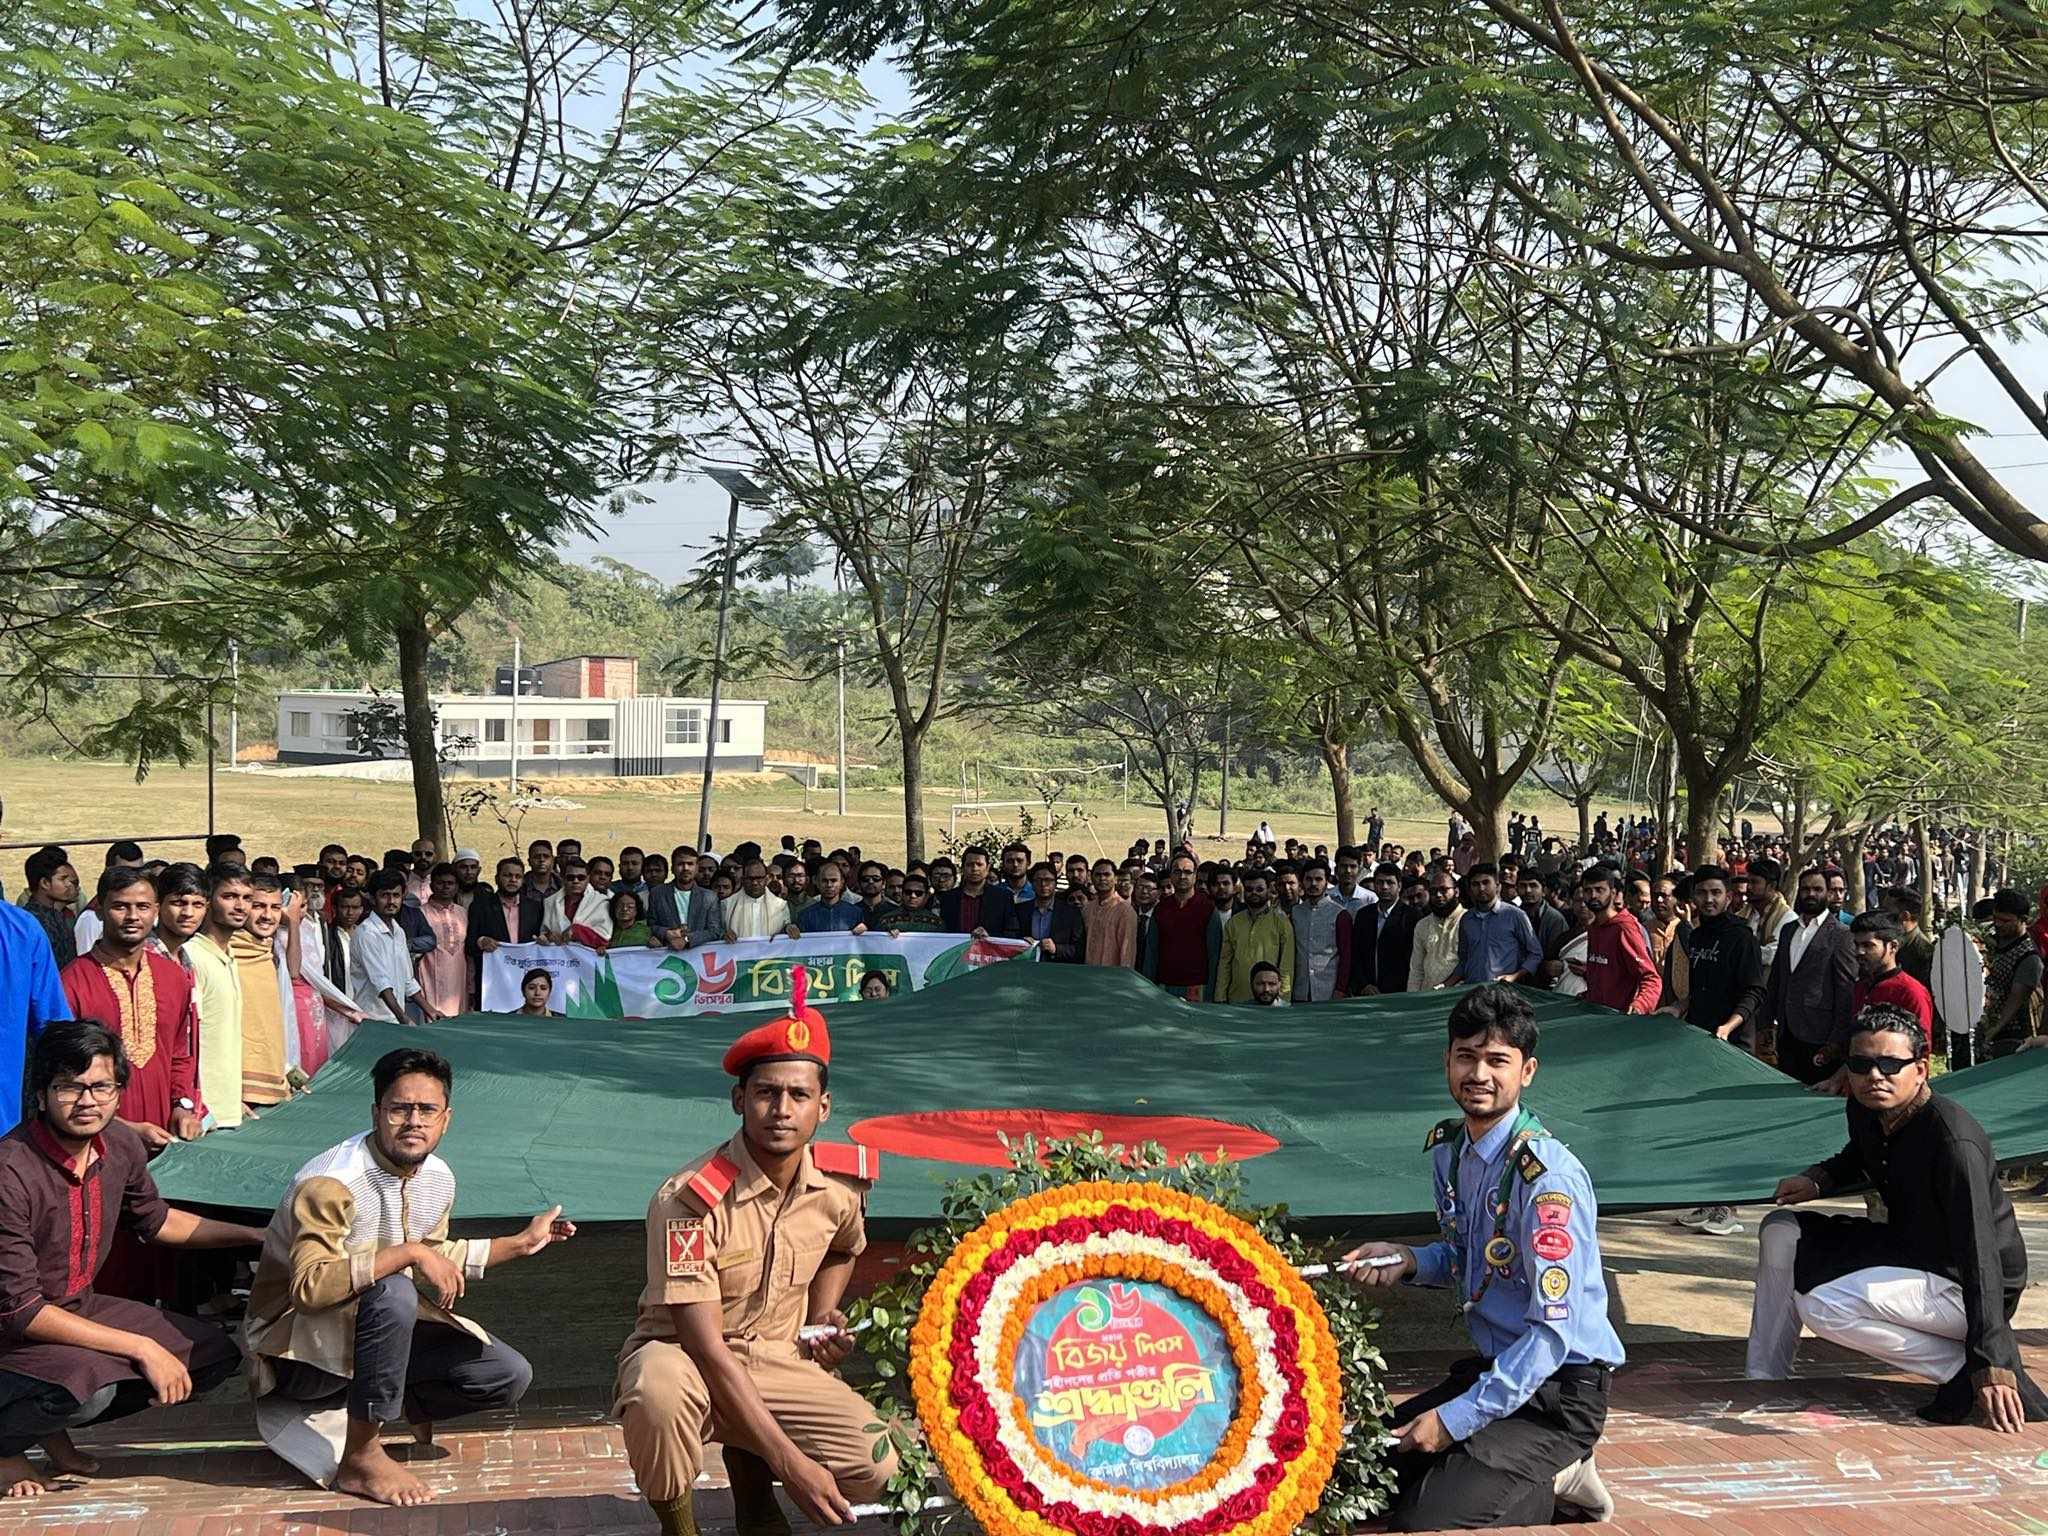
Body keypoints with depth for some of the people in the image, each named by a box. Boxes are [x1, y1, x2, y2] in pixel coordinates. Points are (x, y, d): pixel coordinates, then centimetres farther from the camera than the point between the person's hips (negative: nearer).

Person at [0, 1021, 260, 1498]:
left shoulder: (121, 1145, -7)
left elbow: (155, 1220, 16)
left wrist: (257, 1236, 14)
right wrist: (142, 1348, -26)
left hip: (80, 1307, 8)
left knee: (214, 1354, 3)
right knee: (89, 1385, -35)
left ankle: (55, 1427, 11)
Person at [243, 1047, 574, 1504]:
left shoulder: (438, 1179, -1)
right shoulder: (330, 1183, -26)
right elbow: (310, 1287, -37)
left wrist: (520, 1243, 12)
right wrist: (407, 1252, -39)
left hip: (378, 1329, 8)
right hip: (298, 1344, -7)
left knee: (509, 1376, -2)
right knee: (393, 1293, -38)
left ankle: (366, 1405, 12)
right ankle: (360, 1459, -21)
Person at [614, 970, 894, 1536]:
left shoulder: (841, 1182, -7)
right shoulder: (690, 1198, -25)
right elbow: (706, 1346, -26)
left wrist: (823, 1317, 0)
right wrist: (792, 1461, -28)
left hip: (778, 1358, 5)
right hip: (685, 1356, -4)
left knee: (874, 1469, -18)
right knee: (659, 1391, -40)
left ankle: (747, 1461, 14)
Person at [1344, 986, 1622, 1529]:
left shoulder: (1548, 1176, -24)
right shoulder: (1446, 1147, 2)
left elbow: (1554, 1332, -25)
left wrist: (1457, 1418, -24)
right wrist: (1408, 1261, -5)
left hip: (1558, 1387, -8)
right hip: (1494, 1364, 8)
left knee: (1424, 1521, -20)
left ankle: (1548, 1485, 4)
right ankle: (1545, 1473, 13)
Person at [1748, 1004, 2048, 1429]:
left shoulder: (1954, 1142, -28)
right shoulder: (1863, 1111, -2)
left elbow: (1981, 1254, -32)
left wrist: (1991, 1368, -37)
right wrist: (1817, 1180, 1)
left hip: (1962, 1283, -9)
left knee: (1824, 1306, -26)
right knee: (1781, 1233, 1)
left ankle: (1967, 1367, -14)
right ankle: (1764, 1381, 4)